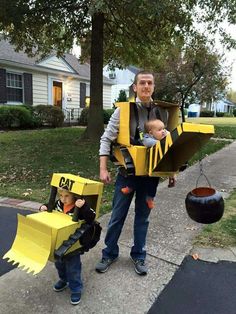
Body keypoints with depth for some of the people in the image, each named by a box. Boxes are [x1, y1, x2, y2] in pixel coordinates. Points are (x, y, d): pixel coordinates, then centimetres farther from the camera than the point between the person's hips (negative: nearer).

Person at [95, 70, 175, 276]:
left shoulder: (161, 112, 3)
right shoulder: (124, 110, -6)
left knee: (143, 216, 15)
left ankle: (138, 255, 33)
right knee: (118, 215, 8)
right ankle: (110, 253, 29)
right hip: (128, 172, -2)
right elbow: (106, 139, -6)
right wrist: (103, 169, -12)